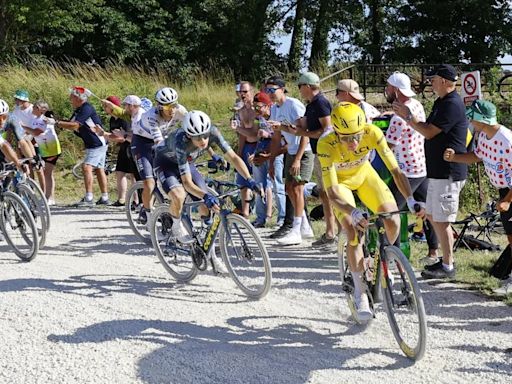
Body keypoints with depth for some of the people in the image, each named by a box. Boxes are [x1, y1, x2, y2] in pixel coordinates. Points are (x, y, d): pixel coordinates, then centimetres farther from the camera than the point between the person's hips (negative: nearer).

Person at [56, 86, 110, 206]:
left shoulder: (87, 108, -18)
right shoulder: (78, 110, 12)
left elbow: (75, 125, -23)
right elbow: (70, 123, 14)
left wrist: (58, 123, -13)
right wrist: (58, 122, -1)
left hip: (97, 145, -10)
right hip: (92, 145, 10)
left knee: (87, 167, -17)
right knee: (99, 169, 12)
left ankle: (89, 198, -20)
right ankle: (105, 198, 17)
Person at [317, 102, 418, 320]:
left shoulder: (373, 133, -32)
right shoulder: (326, 145, -37)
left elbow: (395, 170, -30)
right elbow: (332, 193, -39)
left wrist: (410, 200, -43)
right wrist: (354, 213, -57)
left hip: (365, 174, 3)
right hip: (340, 181, -2)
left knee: (393, 221, -16)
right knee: (354, 230, -21)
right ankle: (360, 293, -6)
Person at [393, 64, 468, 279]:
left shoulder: (452, 105, -18)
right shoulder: (442, 103, 15)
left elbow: (429, 132, -20)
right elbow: (429, 129, 18)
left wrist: (408, 116, -10)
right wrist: (406, 117, 12)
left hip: (448, 174, -11)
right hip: (438, 171, 11)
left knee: (442, 221, -5)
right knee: (432, 216, 16)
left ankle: (448, 267, 3)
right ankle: (446, 259, 26)